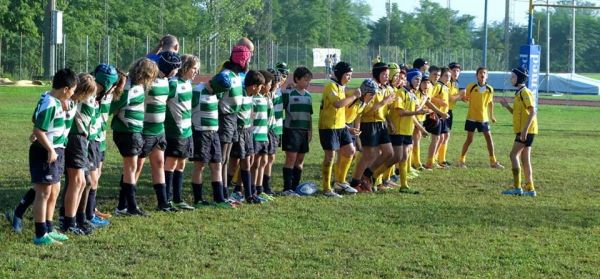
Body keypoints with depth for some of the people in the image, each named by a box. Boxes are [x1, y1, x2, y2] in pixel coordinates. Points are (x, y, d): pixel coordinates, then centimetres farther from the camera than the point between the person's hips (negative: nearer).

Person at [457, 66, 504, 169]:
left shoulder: (490, 89, 0)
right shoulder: (471, 87, -8)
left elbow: (490, 102, 13)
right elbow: (465, 98, 0)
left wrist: (491, 115, 16)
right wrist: (464, 98, -23)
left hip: (484, 118, 3)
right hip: (472, 117, -3)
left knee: (489, 138, 2)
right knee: (469, 139, 1)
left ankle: (493, 161, 11)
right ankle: (461, 160, 12)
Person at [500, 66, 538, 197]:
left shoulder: (525, 92, -13)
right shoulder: (519, 93, 18)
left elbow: (533, 112, -20)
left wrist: (525, 130, -25)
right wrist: (507, 107, 8)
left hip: (526, 131, -10)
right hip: (522, 131, 10)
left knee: (514, 155, -11)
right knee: (525, 159, 9)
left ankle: (517, 187, -12)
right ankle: (530, 189, 10)